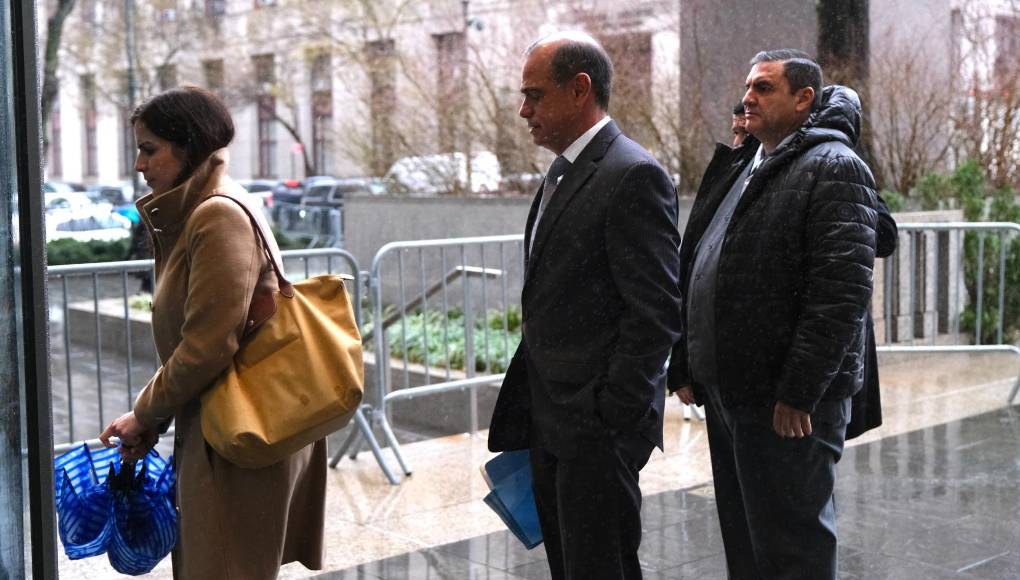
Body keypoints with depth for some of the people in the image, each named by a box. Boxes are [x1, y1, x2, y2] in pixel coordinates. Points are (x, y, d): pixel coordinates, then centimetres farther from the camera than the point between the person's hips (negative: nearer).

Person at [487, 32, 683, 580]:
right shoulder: (563, 172, 14)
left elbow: (656, 311, -19)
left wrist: (613, 416, -18)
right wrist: (531, 410, 15)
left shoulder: (633, 175, -15)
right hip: (550, 419, 9)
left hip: (598, 420, -9)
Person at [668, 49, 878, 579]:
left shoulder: (833, 167, -9)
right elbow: (696, 271, 19)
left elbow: (841, 292, -18)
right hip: (726, 389, 8)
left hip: (787, 401, -8)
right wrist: (685, 366, 13)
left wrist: (797, 394, -21)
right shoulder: (738, 168, 18)